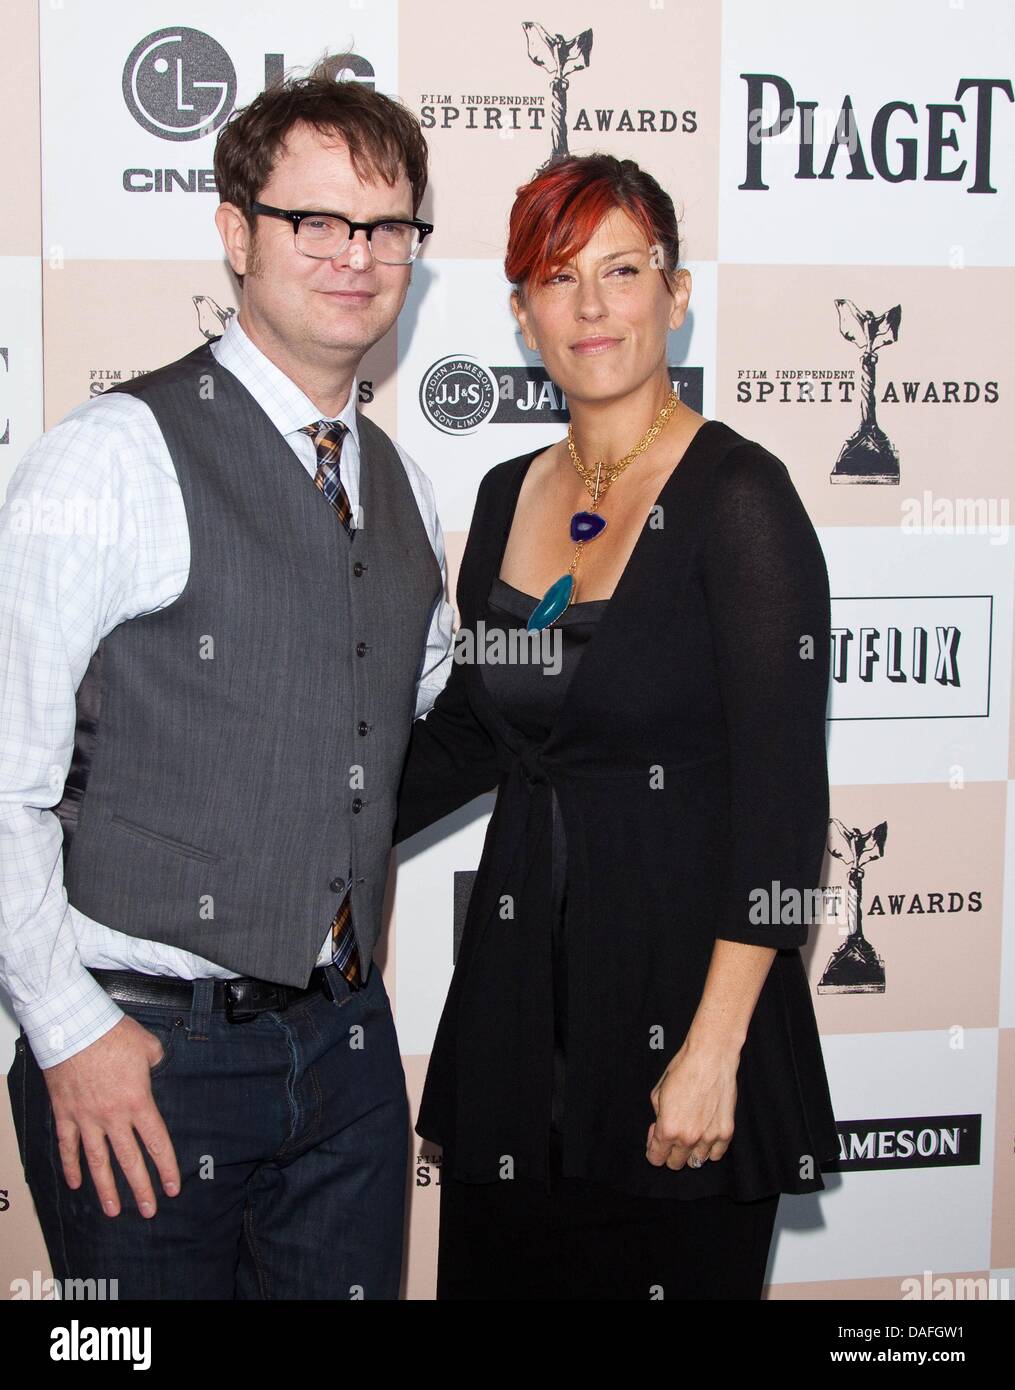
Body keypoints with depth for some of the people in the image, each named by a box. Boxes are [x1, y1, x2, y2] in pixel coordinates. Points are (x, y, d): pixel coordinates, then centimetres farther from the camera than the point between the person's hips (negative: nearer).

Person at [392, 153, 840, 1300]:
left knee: (671, 1268, 7)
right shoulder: (510, 495, 8)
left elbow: (781, 798, -15)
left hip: (678, 980, -6)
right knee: (494, 1269, 14)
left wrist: (714, 1048, -18)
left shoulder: (737, 494, -12)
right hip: (517, 989, 6)